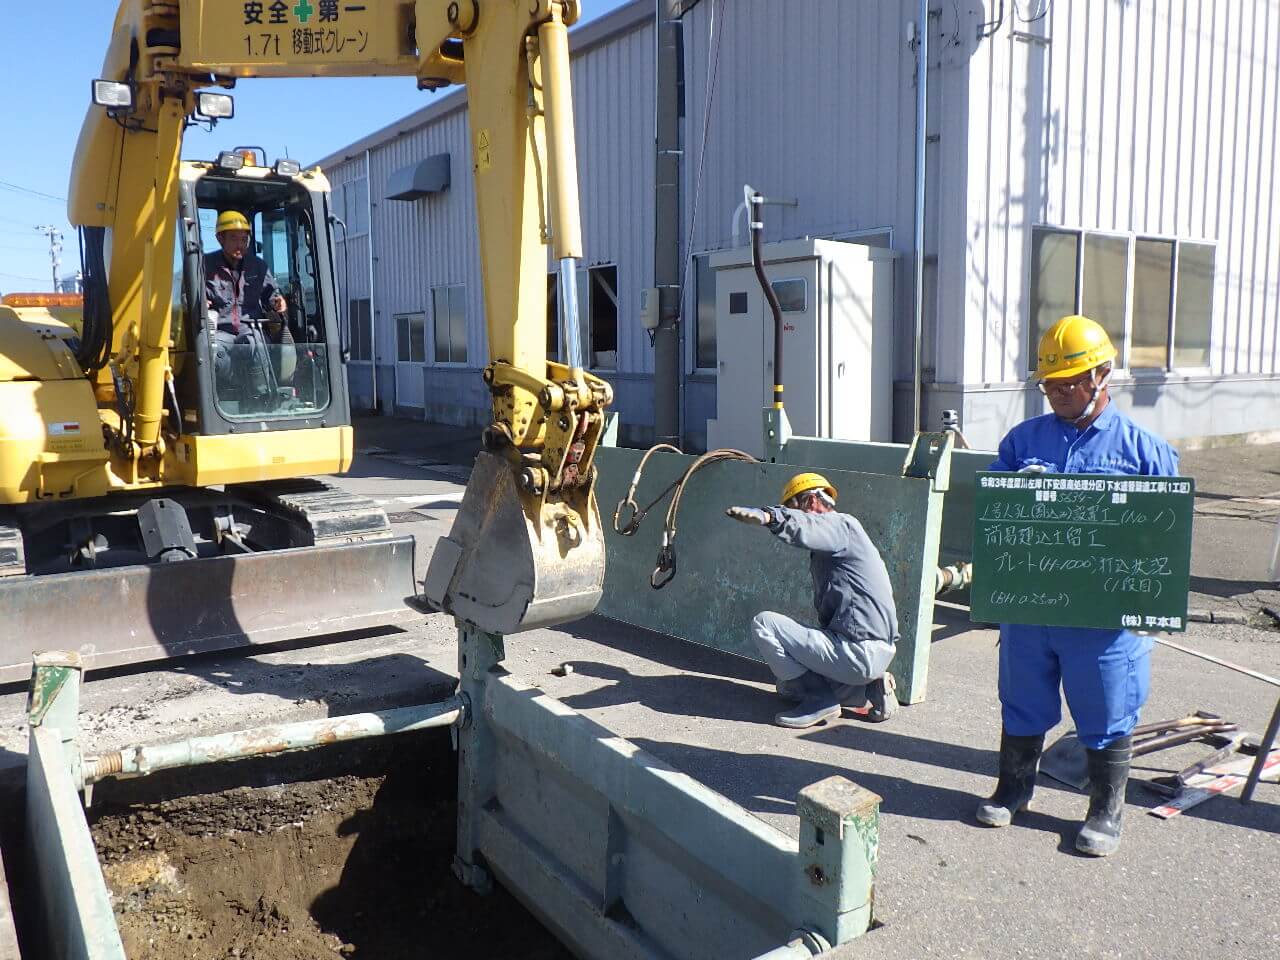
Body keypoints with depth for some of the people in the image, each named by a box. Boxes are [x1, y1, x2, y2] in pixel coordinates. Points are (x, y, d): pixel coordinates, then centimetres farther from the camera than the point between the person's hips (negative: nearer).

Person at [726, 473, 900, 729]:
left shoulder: (842, 525, -8)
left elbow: (805, 526, -34)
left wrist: (768, 516, -50)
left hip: (857, 651, -11)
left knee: (763, 623, -11)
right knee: (789, 684, 26)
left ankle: (819, 700, -8)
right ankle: (867, 690, 11)